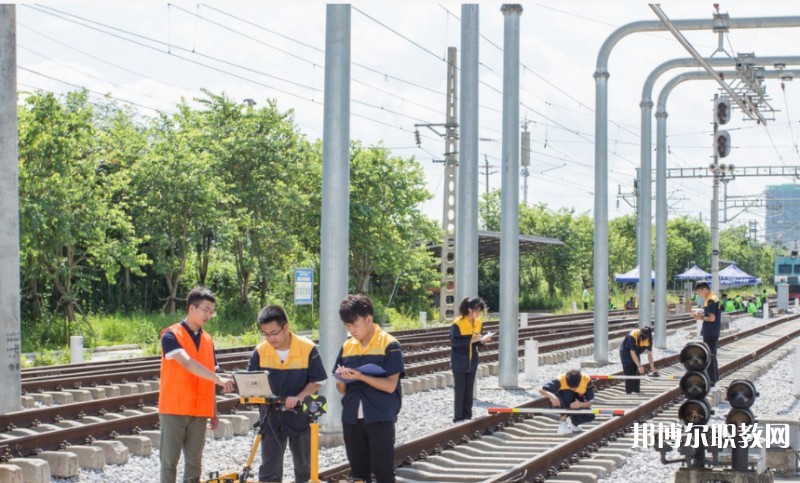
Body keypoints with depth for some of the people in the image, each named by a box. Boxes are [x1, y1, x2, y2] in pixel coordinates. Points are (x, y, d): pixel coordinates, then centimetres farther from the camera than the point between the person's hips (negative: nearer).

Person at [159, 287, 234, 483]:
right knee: (170, 461, -1)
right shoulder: (171, 336, -8)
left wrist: (214, 411, 13)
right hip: (174, 409, -5)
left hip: (199, 411, 5)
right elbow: (187, 363, -24)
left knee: (194, 462, 5)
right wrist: (219, 379, -32)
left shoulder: (208, 340, 11)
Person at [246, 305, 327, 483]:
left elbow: (317, 380, -10)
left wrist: (299, 397, -25)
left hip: (300, 413, -2)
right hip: (271, 415, 2)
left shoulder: (308, 349, -16)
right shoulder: (260, 351, -8)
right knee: (269, 468, 3)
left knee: (304, 465, 13)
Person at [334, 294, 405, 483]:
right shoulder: (347, 347, 9)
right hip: (351, 418, 6)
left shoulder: (389, 345, -8)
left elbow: (390, 385, -14)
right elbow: (342, 389, 12)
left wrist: (360, 376, -22)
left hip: (380, 418, -5)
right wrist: (341, 380, -11)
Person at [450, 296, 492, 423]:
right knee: (459, 391, -1)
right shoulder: (458, 323, -17)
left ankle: (467, 417, 17)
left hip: (472, 362, 6)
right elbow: (454, 342, -19)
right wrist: (471, 340, -25)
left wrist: (482, 340, -12)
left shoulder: (478, 323, 3)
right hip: (459, 363, -6)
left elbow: (476, 342, 10)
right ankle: (458, 418, 5)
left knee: (469, 391, 10)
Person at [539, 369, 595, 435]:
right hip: (561, 404, -2)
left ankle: (573, 422, 6)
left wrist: (580, 404, -45)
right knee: (568, 392, -36)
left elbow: (589, 402, -23)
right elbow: (541, 390, -31)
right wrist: (551, 396, -52)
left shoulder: (587, 380, -26)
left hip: (577, 402, 2)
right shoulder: (561, 380, -31)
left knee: (590, 416, -25)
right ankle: (563, 423, -25)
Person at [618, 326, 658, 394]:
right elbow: (632, 353, -35)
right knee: (629, 373, -11)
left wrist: (652, 368, -22)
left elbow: (649, 354, -17)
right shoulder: (632, 336, -38)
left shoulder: (649, 339, -23)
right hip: (626, 352, -5)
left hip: (636, 353, 5)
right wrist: (639, 366, -37)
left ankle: (636, 391, 16)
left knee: (637, 372, 5)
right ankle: (628, 392, -8)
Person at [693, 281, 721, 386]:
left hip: (710, 333, -10)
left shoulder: (711, 300, -18)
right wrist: (702, 315, 8)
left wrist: (702, 317, -9)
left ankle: (711, 380, -3)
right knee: (712, 355, 18)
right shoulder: (713, 298, 14)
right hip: (713, 333, 10)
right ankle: (714, 377, 26)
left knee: (709, 356, -5)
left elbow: (712, 318, -23)